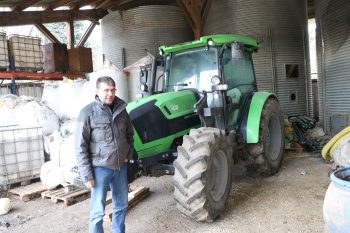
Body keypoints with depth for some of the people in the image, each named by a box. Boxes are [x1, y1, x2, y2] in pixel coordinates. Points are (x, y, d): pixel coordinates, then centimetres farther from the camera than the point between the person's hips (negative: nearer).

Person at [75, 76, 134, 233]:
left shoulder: (121, 109, 4)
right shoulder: (88, 112, -11)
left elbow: (130, 134, 17)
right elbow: (80, 146, -11)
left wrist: (129, 154, 4)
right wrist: (86, 174, -13)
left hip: (121, 167, 5)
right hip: (100, 168, -5)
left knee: (121, 205, 19)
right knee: (98, 211, 8)